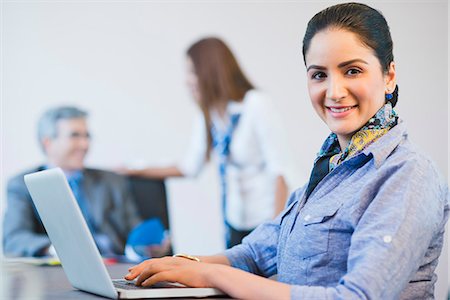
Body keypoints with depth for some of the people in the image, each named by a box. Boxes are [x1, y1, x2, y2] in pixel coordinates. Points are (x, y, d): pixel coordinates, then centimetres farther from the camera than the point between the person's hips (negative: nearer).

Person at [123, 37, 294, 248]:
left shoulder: (256, 104, -11)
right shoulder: (207, 117, 10)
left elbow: (279, 169, -14)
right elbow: (190, 167, 18)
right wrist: (138, 172, 22)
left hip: (264, 222, -6)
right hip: (234, 225, 6)